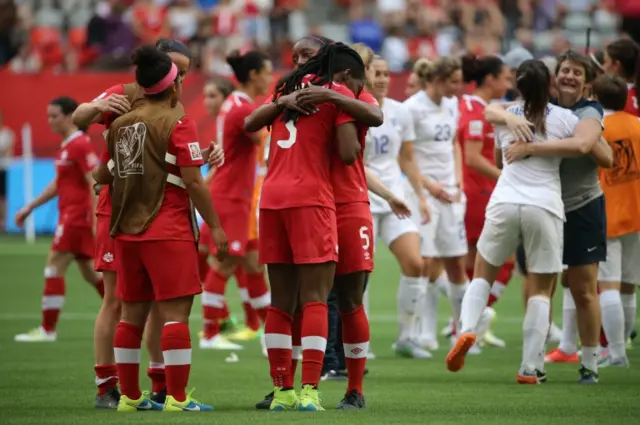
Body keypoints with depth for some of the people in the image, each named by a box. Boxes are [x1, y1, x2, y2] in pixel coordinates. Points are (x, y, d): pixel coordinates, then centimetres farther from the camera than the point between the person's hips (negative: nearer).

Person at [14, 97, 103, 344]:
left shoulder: (80, 145, -13)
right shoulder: (67, 146, 16)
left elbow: (94, 183, -19)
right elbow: (58, 184, 26)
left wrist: (97, 219, -25)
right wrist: (29, 208, 27)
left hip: (77, 216, -10)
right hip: (70, 215, 10)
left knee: (54, 267, -9)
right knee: (90, 272, 13)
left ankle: (48, 329, -6)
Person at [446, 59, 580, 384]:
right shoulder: (565, 119, 3)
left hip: (505, 202, 2)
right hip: (545, 206, -2)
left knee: (483, 273, 18)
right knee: (541, 289, 7)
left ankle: (466, 329, -9)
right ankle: (531, 367, 2)